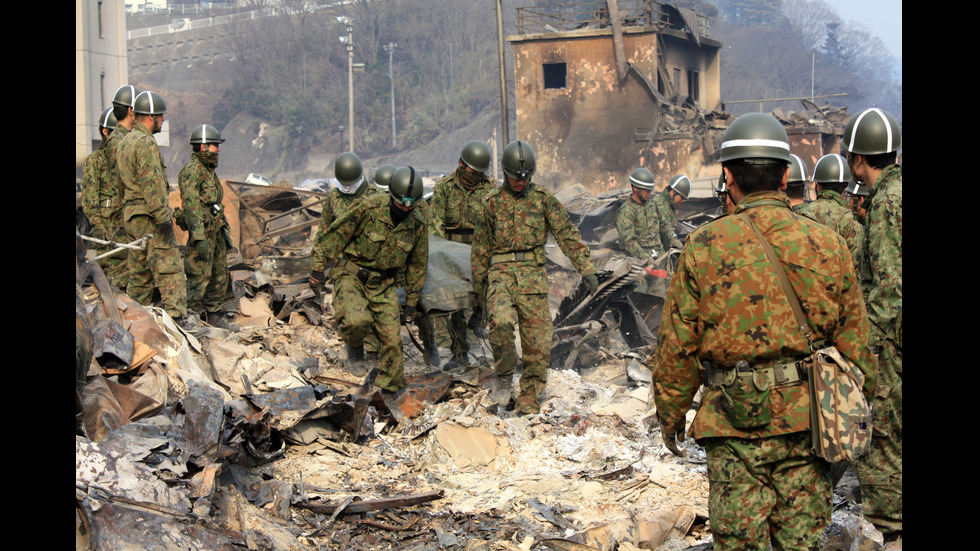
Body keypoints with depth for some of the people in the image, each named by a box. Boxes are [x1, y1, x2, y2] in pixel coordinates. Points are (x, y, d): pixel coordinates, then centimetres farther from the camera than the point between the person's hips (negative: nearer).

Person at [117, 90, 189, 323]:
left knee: (140, 270, 13)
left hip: (131, 215, 10)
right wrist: (163, 216, -20)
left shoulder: (126, 141, 17)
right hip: (149, 216, -10)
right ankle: (177, 317, -14)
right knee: (169, 267, -10)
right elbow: (152, 183, -20)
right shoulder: (146, 143, -14)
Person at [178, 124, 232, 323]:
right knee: (200, 276, -9)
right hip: (202, 231, -10)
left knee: (221, 275, 12)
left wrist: (226, 230, 24)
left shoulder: (209, 170, 18)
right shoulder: (191, 171, -13)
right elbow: (191, 206, -20)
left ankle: (213, 314, 20)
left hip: (216, 231, 10)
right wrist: (199, 238, -25)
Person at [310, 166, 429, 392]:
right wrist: (341, 265, -10)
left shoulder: (418, 225, -4)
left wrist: (412, 302, 11)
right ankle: (354, 348, 6)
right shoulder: (368, 208, -17)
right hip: (351, 274, -3)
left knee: (392, 340, -3)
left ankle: (388, 392, 15)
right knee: (357, 321, -30)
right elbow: (334, 235, -7)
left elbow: (417, 264, 10)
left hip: (384, 284, 4)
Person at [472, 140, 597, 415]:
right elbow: (481, 245, 16)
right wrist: (479, 284, 17)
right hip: (501, 271, -1)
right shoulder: (493, 202, 9)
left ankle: (529, 396, 9)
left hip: (533, 273, 1)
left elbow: (567, 234, 4)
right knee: (501, 322, -26)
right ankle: (505, 376, -4)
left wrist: (586, 268, -5)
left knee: (538, 336, -3)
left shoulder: (543, 198, 7)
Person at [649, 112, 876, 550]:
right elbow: (854, 341, 6)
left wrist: (670, 413, 10)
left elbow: (678, 345, -3)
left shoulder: (704, 246, -7)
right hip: (808, 417, 2)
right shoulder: (827, 244, 0)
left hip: (736, 421, -2)